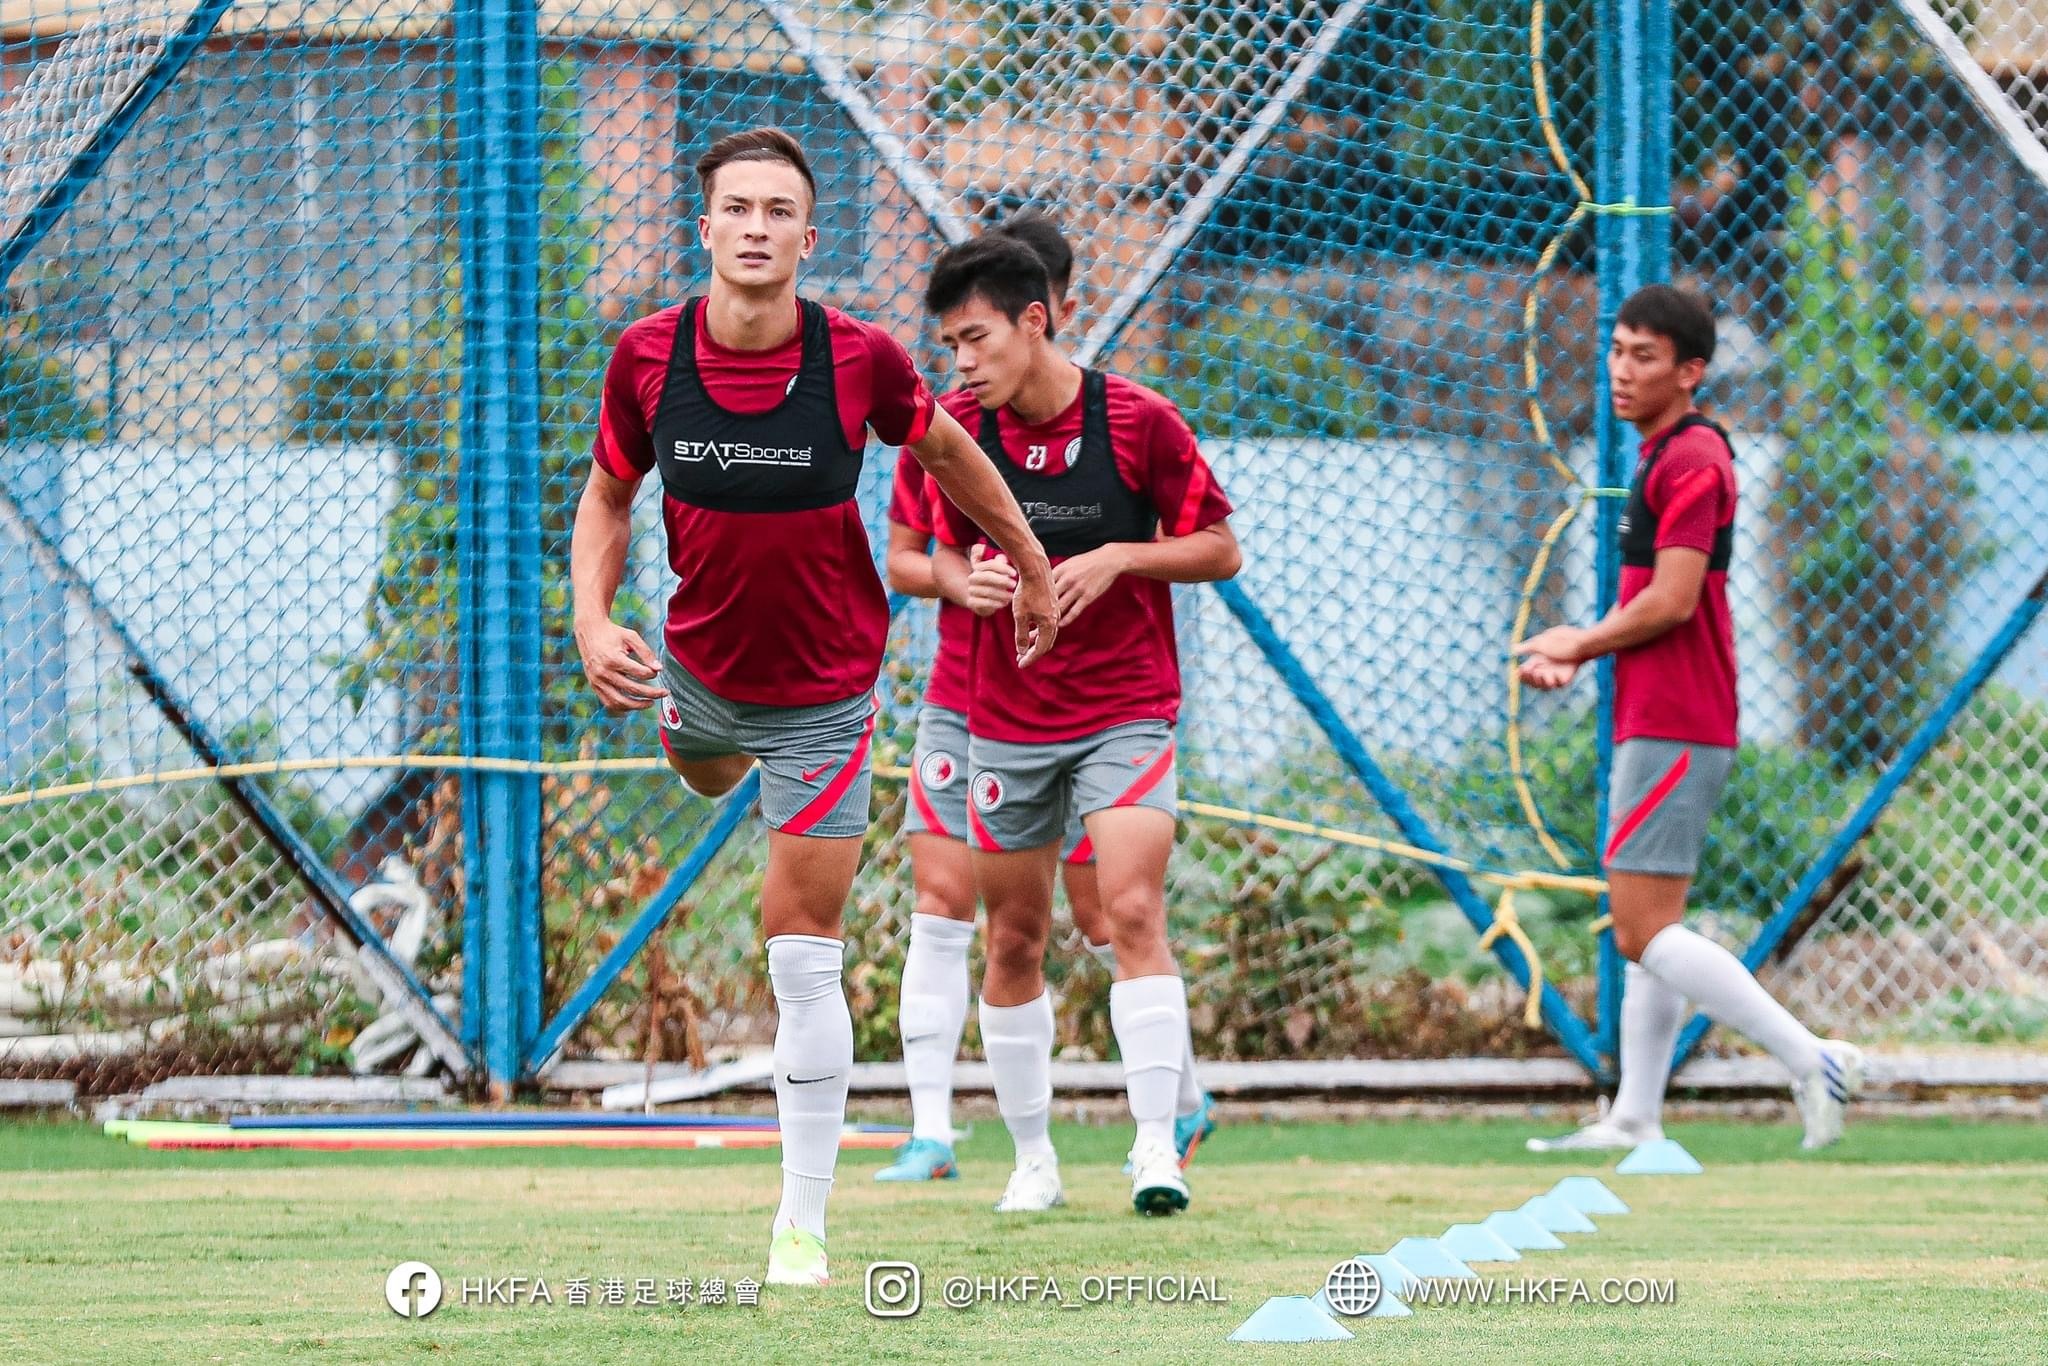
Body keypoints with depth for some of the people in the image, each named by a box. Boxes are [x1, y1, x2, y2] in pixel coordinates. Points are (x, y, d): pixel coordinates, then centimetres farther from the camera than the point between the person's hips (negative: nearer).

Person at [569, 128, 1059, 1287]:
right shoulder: (648, 356, -15)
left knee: (804, 958, -6)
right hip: (698, 665, 4)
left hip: (823, 694, -4)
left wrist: (1033, 567, 11)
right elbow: (608, 499, 1)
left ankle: (804, 1223, 1)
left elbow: (948, 449, 0)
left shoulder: (861, 359, -21)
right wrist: (593, 621, -16)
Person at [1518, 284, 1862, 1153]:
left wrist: (1578, 643, -5)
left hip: (1673, 730, -11)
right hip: (1657, 725, 11)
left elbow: (1670, 601, -20)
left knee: (1647, 931, -14)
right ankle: (1635, 1121, 14)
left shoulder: (1692, 459, -14)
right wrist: (1576, 651, 8)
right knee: (1644, 931, 11)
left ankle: (1811, 1059, -16)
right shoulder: (1663, 456, 19)